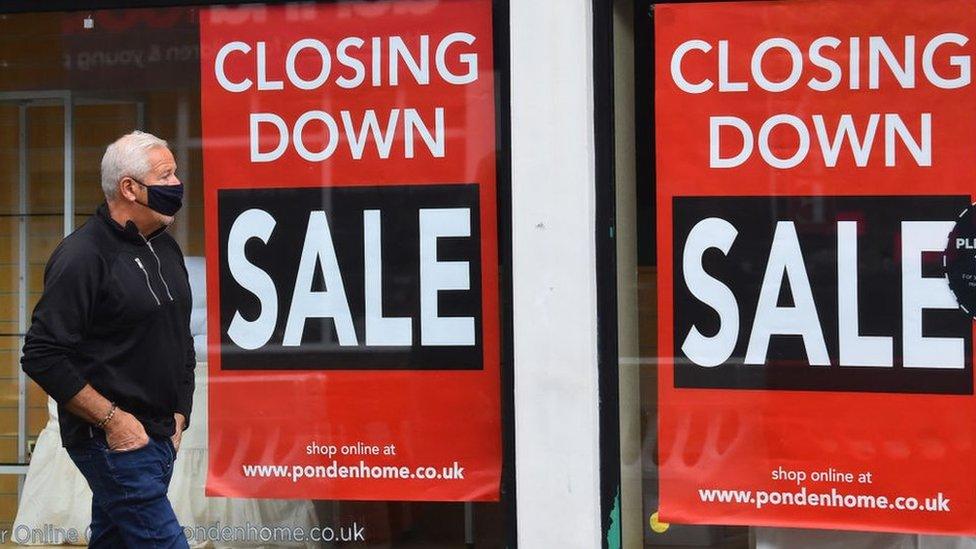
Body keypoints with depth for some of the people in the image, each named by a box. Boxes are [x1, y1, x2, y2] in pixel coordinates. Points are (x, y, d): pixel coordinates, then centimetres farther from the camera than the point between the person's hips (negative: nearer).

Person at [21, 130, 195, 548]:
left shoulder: (165, 249, 14)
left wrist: (178, 414, 14)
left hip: (160, 436, 8)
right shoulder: (83, 256, -13)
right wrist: (111, 418, -18)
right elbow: (42, 357, -18)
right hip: (116, 439, -8)